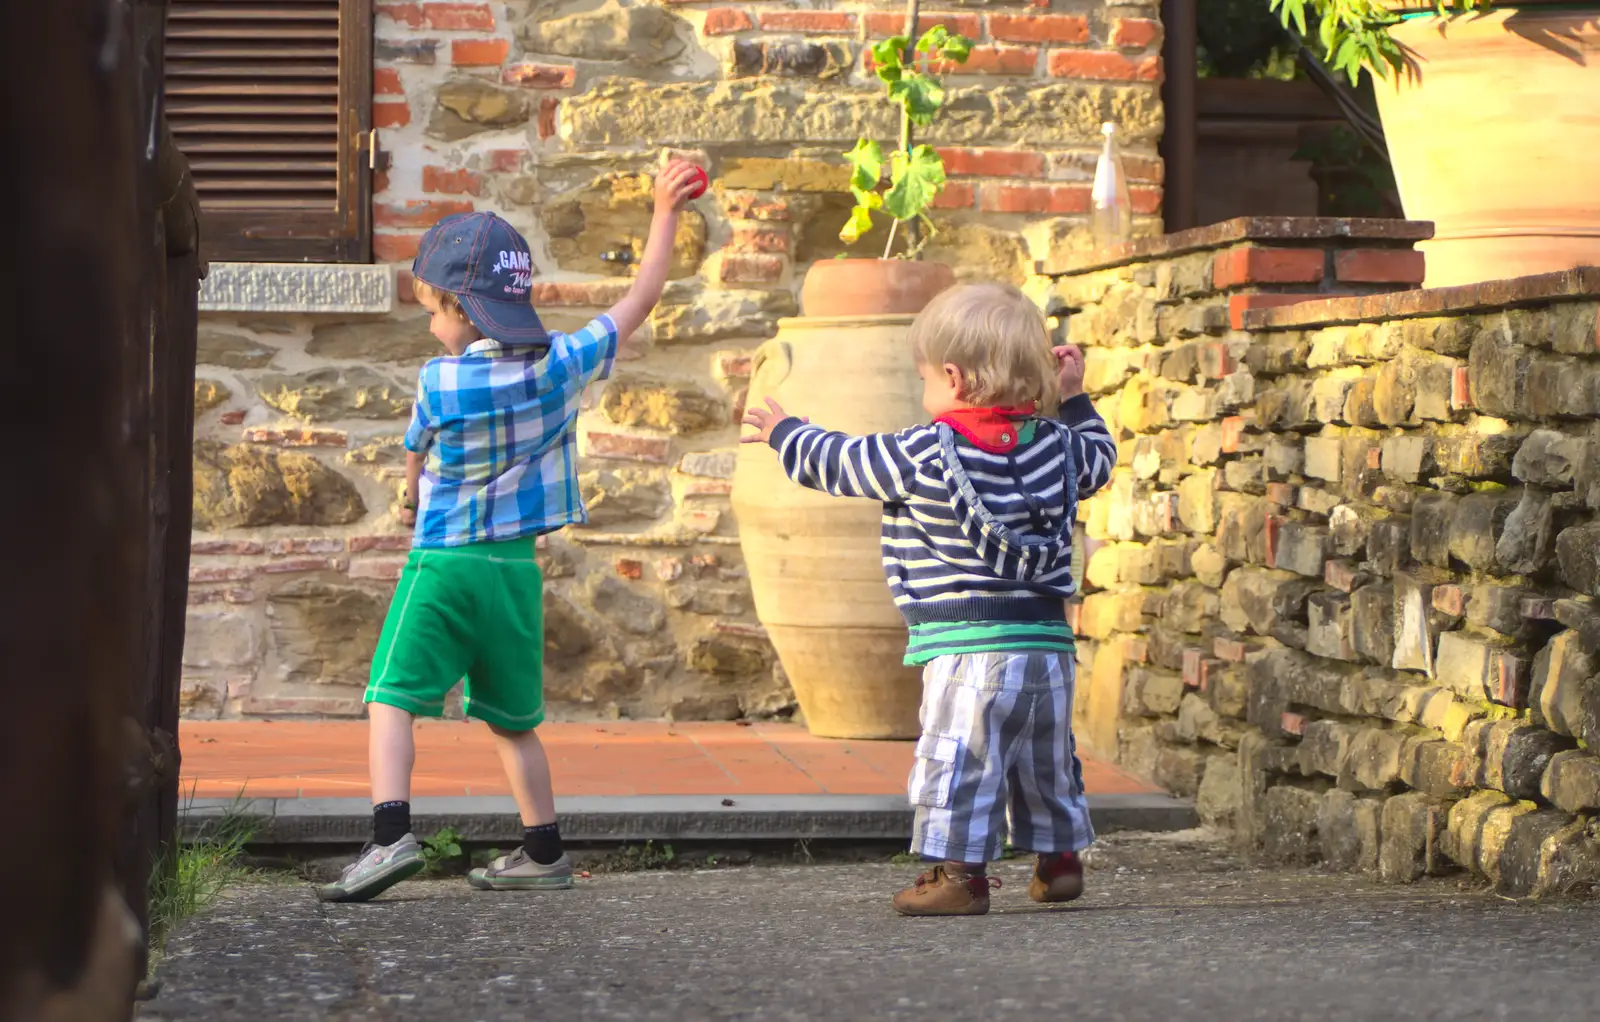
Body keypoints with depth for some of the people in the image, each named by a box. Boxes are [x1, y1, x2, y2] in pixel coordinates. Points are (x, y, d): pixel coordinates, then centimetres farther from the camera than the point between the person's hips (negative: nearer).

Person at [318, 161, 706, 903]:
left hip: (443, 563, -5)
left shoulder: (438, 383, -11)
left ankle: (392, 833, -25)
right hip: (515, 567, 5)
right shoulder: (563, 366, -3)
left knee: (392, 701, -6)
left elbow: (414, 464, 6)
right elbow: (640, 301, 5)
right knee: (513, 719, 17)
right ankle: (543, 853, 23)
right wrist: (665, 212, 13)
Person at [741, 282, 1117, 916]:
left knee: (956, 760, -3)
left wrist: (785, 434, 21)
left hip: (968, 647, -7)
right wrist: (1073, 399, 39)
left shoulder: (923, 454, -10)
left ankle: (959, 871, -5)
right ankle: (1059, 856, 28)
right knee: (1047, 758, 19)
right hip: (1048, 643, 7)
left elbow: (841, 464, 3)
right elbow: (1098, 459, 29)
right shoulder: (1056, 444, 6)